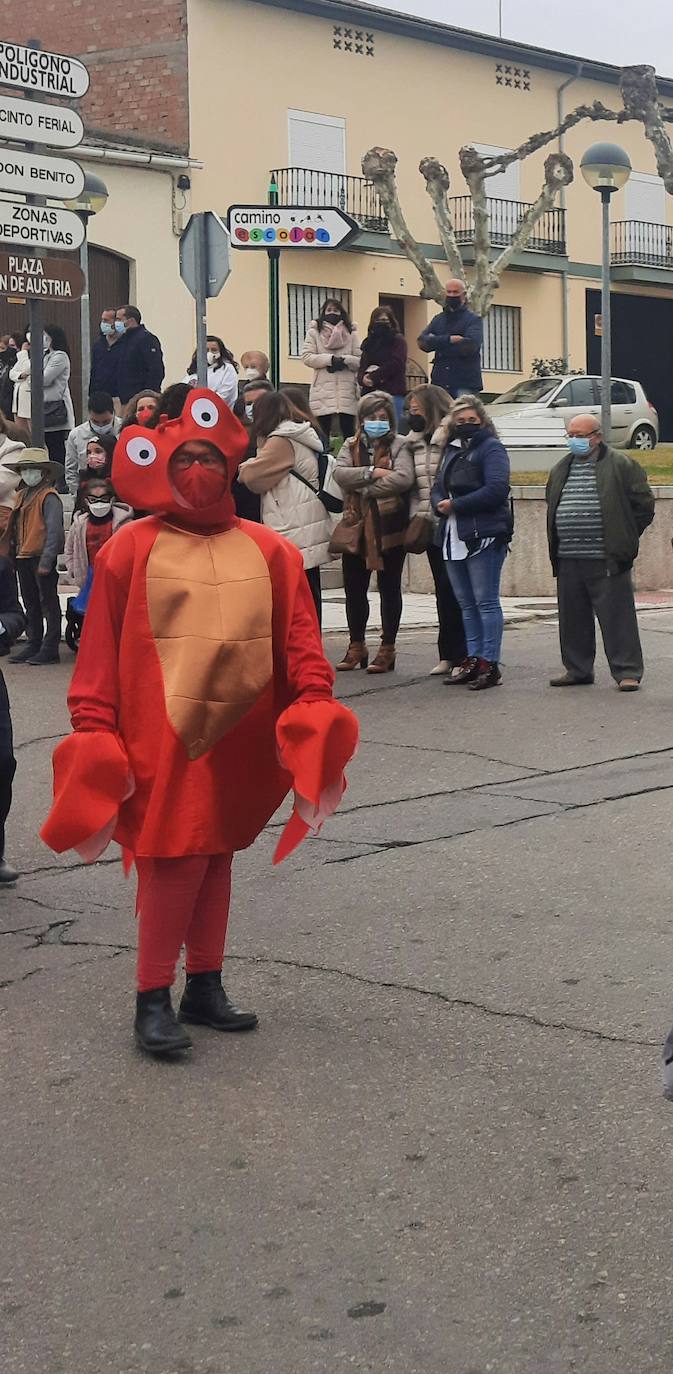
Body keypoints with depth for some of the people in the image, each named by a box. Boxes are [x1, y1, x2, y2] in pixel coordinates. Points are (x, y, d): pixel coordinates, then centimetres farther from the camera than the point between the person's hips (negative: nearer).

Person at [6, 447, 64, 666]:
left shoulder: (49, 497, -11)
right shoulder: (21, 496, 14)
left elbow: (54, 531, -16)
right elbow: (16, 529, 17)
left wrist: (46, 560, -21)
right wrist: (14, 551, 10)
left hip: (42, 557, -8)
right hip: (23, 558, 8)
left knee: (48, 604, -1)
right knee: (31, 605, 15)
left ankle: (50, 648, 2)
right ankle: (33, 644, 23)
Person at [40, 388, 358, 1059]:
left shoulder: (266, 550, 7)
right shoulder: (132, 549, -2)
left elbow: (298, 636, 6)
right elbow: (100, 647, -3)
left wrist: (314, 700, -7)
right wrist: (92, 727, -8)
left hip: (239, 736, 4)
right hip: (164, 734, -4)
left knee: (216, 855, 13)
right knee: (174, 857, -8)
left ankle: (205, 988, 25)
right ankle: (152, 1000, 2)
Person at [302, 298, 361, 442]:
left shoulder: (351, 333, 11)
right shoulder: (315, 332, 7)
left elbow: (360, 360, 5)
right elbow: (307, 357, -3)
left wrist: (345, 360, -14)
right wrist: (331, 359, -13)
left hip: (347, 391, 1)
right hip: (323, 390, -1)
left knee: (349, 432, 3)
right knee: (323, 432, 1)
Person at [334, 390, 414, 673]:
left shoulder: (399, 445, 0)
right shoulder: (351, 446, 12)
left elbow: (404, 478, -17)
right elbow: (340, 474, -6)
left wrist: (363, 489, -14)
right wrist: (373, 472, -18)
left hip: (388, 526, -4)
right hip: (356, 525, 4)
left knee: (389, 589, 5)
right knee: (354, 589, 10)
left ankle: (387, 648, 12)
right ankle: (356, 646, 23)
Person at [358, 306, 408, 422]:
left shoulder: (398, 340, 3)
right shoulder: (368, 342, 19)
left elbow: (395, 364, -10)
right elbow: (362, 366, 15)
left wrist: (373, 377, -9)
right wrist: (363, 378, -9)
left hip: (393, 392, -5)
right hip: (370, 392, 5)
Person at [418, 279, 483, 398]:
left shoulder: (474, 319, 3)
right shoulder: (438, 320, 17)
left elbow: (470, 345, -15)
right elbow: (422, 342, 2)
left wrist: (437, 342, -6)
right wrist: (449, 339, -14)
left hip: (465, 384, -4)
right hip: (439, 382, 4)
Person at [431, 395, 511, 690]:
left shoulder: (491, 448, -5)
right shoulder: (452, 450, 19)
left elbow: (496, 489, -17)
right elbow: (438, 488, 19)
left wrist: (456, 505, -15)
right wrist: (440, 504, -5)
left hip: (484, 536, -8)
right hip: (454, 537, 8)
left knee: (486, 601, -6)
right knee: (466, 603, 11)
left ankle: (489, 663, -4)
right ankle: (473, 659, 18)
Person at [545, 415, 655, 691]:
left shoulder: (621, 466, -2)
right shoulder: (560, 470, 16)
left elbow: (643, 503, -1)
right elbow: (552, 508, 27)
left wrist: (625, 538, 0)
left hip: (607, 560, -6)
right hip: (569, 561, 6)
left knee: (617, 616, -4)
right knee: (572, 618, 10)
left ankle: (627, 672, 1)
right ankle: (577, 669, 22)